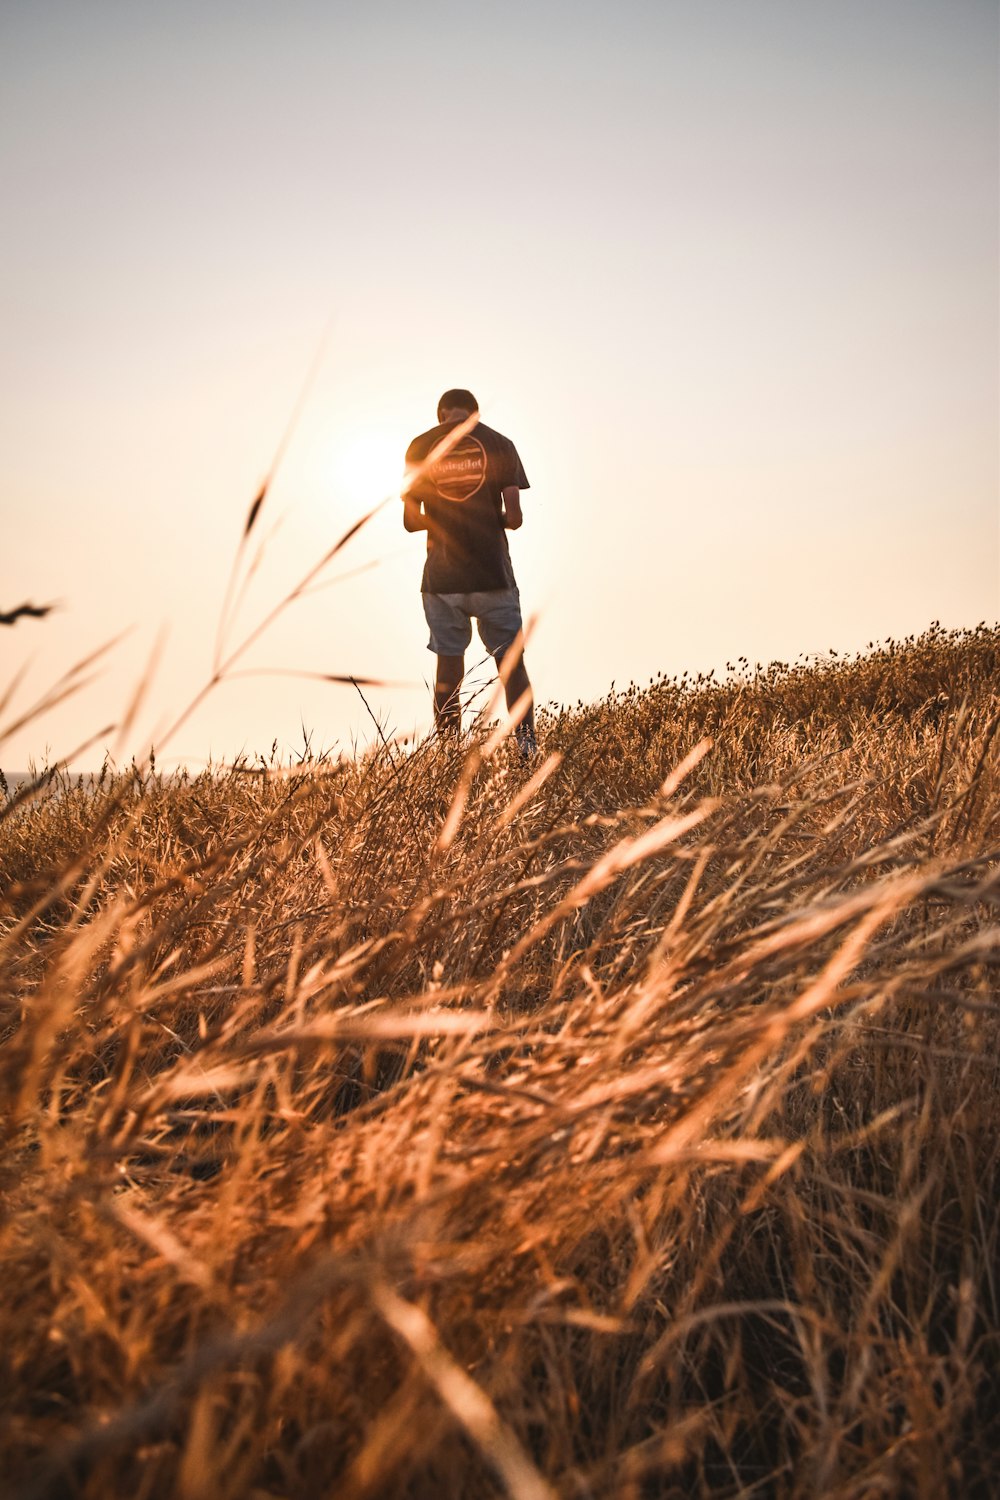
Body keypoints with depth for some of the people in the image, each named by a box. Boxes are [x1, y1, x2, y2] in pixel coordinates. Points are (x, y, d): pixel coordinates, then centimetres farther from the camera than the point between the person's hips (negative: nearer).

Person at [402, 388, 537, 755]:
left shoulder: (420, 447, 4)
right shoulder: (499, 444, 2)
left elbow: (411, 521, 4)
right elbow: (514, 518, -4)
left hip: (441, 577, 1)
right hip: (493, 574, -1)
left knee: (449, 665, 8)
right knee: (511, 663, 6)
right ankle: (527, 749, 0)